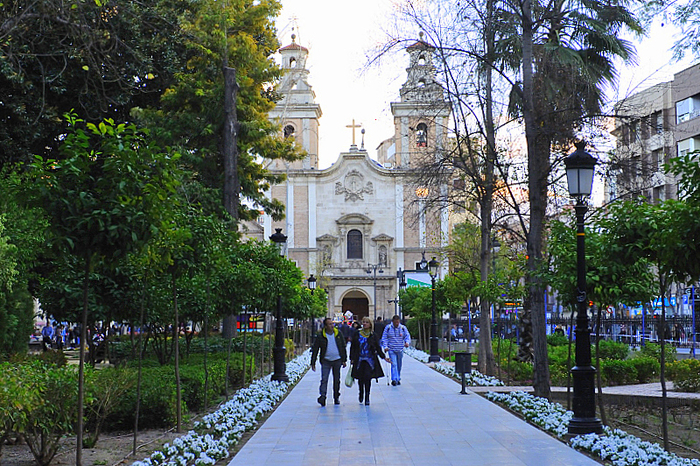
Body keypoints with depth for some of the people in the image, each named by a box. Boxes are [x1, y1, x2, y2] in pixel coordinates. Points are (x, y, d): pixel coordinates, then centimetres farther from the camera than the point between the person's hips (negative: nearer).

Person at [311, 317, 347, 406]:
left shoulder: (338, 334, 2)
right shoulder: (320, 336, -6)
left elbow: (343, 347, 11)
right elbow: (315, 350, -2)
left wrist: (344, 360, 8)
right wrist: (313, 363, -5)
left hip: (337, 360, 2)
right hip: (326, 361, -2)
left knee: (337, 380, 10)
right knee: (324, 379, -13)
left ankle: (336, 397, 21)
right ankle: (322, 396, -18)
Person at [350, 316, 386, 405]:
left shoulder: (374, 336, 4)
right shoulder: (357, 335, 6)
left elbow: (378, 348, 6)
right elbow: (352, 347, 9)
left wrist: (384, 357, -4)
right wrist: (352, 358, 2)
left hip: (370, 360, -1)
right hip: (359, 360, 1)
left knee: (367, 378, -10)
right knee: (360, 378, 5)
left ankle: (367, 397, 0)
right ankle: (361, 393, 33)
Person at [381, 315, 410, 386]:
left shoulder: (403, 328, 2)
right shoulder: (388, 328, -2)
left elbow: (407, 336, 4)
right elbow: (384, 338, 0)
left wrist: (407, 342, -17)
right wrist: (385, 346, -13)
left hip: (400, 350, 3)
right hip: (391, 350, -3)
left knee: (399, 365, 12)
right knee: (394, 364, -16)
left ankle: (398, 379, 27)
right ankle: (394, 379, -21)